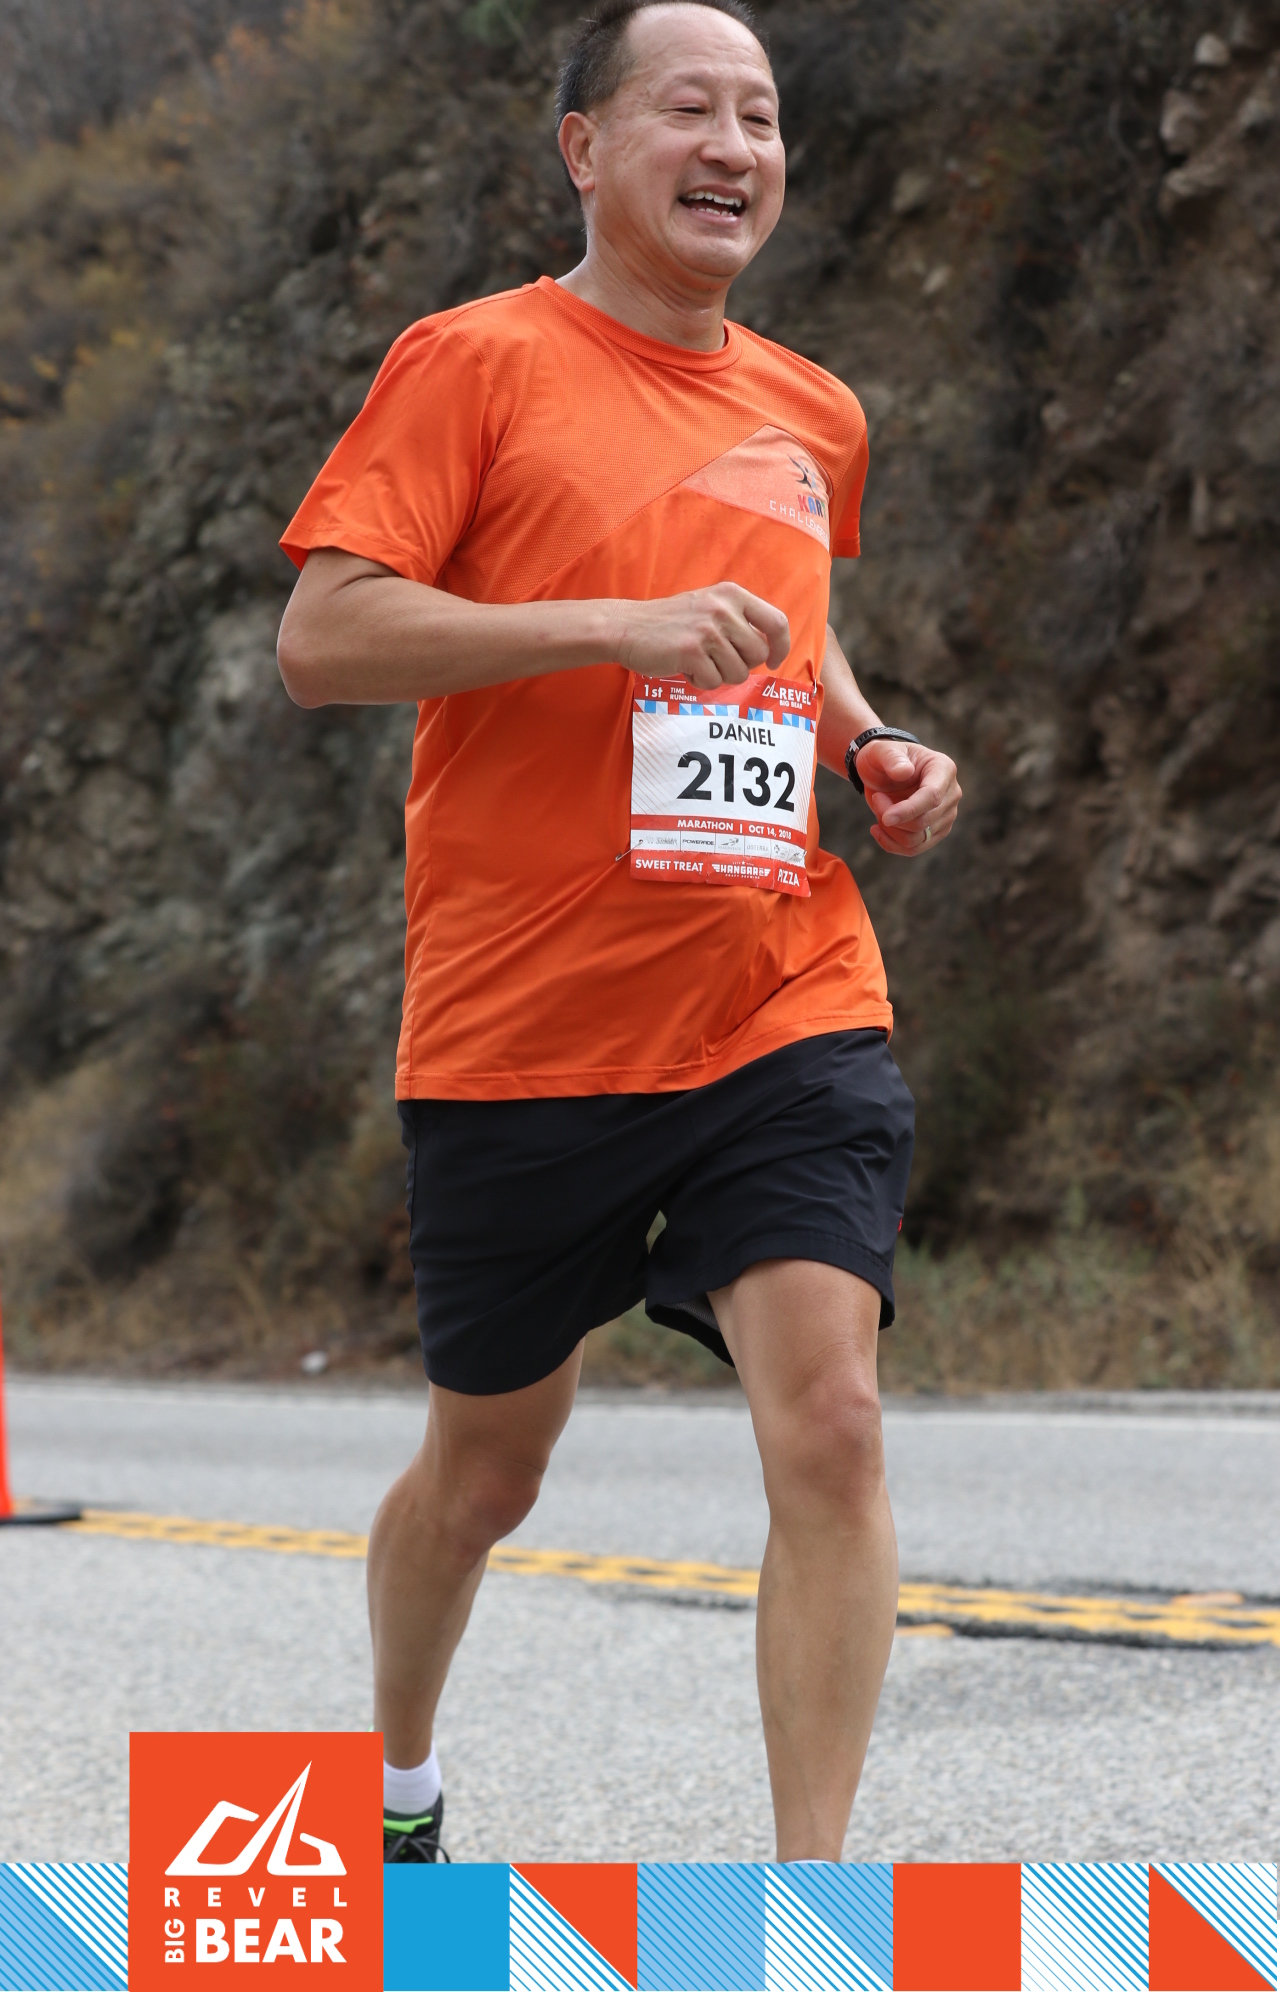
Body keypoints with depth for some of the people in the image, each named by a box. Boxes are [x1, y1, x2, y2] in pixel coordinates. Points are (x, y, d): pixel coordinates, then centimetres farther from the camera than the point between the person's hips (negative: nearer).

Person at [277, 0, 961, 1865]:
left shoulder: (811, 417, 14)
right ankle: (396, 1781, 41)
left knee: (830, 1423, -15)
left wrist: (879, 748, 10)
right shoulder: (476, 364, -3)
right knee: (488, 1460, 12)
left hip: (785, 1012, 3)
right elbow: (321, 638, -13)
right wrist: (622, 624, -22)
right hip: (523, 1029, -3)